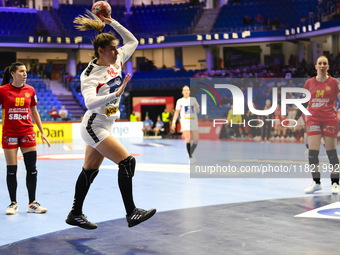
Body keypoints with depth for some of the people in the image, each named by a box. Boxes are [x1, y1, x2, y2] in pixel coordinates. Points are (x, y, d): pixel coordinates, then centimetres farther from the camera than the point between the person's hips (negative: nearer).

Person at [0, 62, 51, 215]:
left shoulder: (30, 90, 5)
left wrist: (42, 132, 12)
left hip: (27, 133, 3)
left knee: (32, 169, 1)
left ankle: (32, 203, 11)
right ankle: (13, 204, 13)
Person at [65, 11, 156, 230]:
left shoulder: (116, 62, 1)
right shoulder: (89, 75, -19)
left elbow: (132, 41, 12)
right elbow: (90, 102, -34)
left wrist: (112, 22, 4)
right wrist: (115, 94, -45)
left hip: (106, 126, 8)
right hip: (94, 127, -8)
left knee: (90, 170, 14)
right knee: (127, 161, -17)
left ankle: (76, 214, 25)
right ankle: (131, 213, -15)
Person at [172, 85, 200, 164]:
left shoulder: (193, 99, 14)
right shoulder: (180, 101, 9)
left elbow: (198, 111, 15)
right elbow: (177, 112, 9)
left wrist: (196, 106, -6)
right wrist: (174, 122, -1)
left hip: (194, 121, 3)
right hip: (185, 121, -3)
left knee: (196, 141, -1)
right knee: (188, 140, -17)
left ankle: (191, 153, 25)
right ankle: (190, 157, -8)